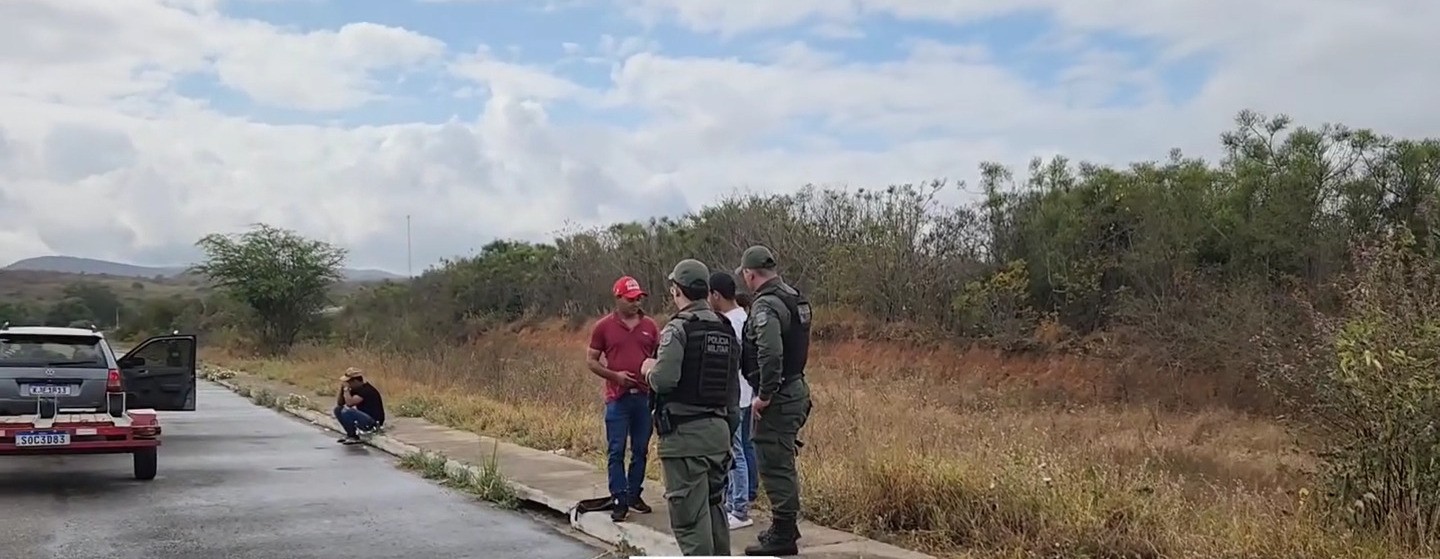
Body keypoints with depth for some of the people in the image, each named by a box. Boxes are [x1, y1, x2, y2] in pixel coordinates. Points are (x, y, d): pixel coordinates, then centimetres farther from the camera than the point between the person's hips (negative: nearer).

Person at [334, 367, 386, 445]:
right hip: (364, 417, 10)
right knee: (338, 409, 9)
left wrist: (346, 388, -20)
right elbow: (339, 403, 10)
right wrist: (342, 388, -3)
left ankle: (354, 437, -9)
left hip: (374, 422, -10)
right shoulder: (355, 389, 7)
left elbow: (350, 402, -33)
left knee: (346, 412, -27)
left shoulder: (366, 390, -21)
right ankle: (350, 434, 10)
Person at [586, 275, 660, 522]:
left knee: (641, 450, 9)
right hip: (617, 398, -3)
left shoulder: (649, 326, 7)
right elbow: (591, 360, 3)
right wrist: (615, 375, -11)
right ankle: (619, 500, 4)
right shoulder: (604, 326, 0)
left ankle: (634, 495, 21)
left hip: (645, 397, 3)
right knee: (616, 452, -1)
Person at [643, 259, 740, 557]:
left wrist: (649, 369, 0)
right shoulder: (727, 330, 11)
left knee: (689, 515, -3)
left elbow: (664, 380, -21)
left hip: (685, 434, -7)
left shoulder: (678, 328, -12)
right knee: (715, 506, 19)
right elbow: (733, 386, 14)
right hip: (719, 431, 8)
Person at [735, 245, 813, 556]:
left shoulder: (766, 305, -18)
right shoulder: (795, 298, 12)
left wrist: (764, 396, -21)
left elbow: (770, 354, -30)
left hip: (777, 398, -10)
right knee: (783, 463, 20)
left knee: (775, 465, -2)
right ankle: (786, 527, 32)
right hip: (796, 389, 10)